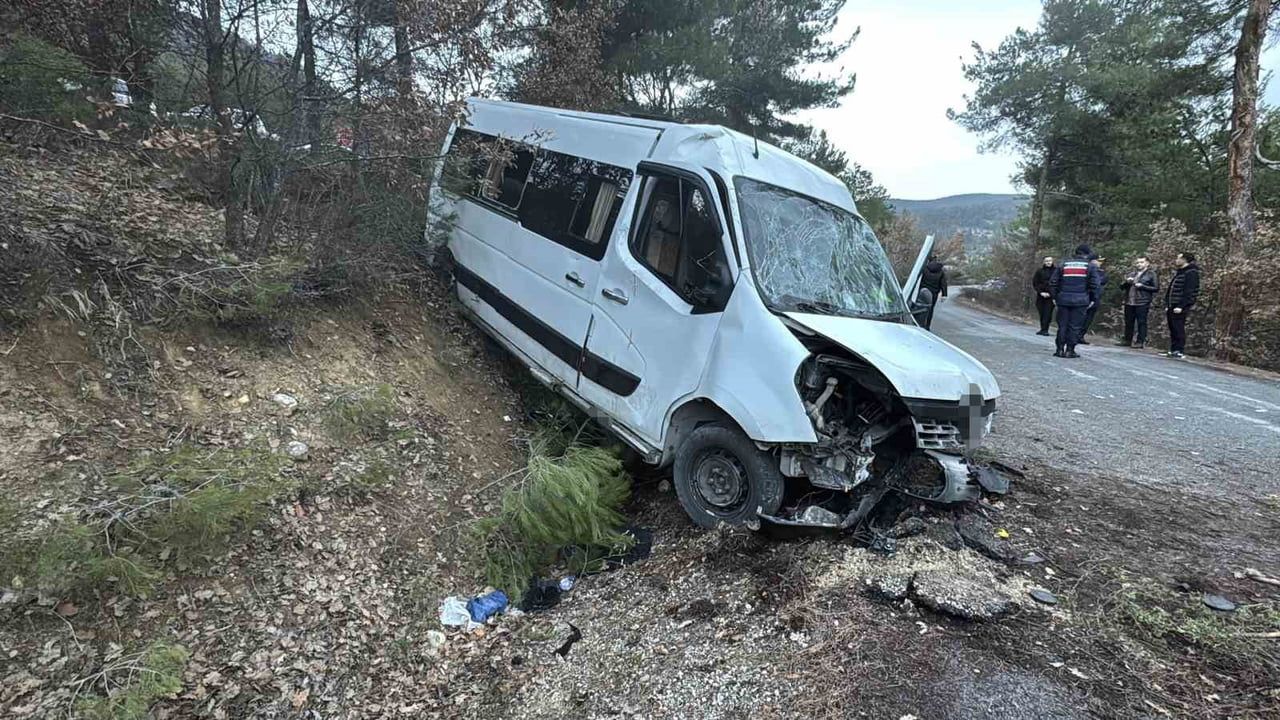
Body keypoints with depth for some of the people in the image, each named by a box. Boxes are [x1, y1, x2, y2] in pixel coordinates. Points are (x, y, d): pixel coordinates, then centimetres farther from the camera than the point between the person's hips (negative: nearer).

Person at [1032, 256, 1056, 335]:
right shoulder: (1039, 270, 5)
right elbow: (1034, 283, 7)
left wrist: (1051, 293, -8)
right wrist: (1041, 292, -4)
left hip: (1051, 296, -2)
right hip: (1041, 295, 2)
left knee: (1048, 313, -9)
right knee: (1041, 313, 5)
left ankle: (1045, 330, -7)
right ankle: (1042, 329, 15)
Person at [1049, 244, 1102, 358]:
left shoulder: (1063, 265, 10)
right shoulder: (1090, 266, 1)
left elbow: (1053, 282, 9)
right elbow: (1095, 284, -4)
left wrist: (1054, 297, 14)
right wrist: (1093, 299, 5)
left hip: (1063, 300, 3)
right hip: (1080, 301, -3)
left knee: (1062, 325, 8)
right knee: (1075, 326, 1)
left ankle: (1060, 349, 7)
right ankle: (1070, 350, 2)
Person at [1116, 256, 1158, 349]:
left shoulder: (1152, 274, 3)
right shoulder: (1132, 274, 19)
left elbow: (1156, 288, -4)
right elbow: (1121, 286, 19)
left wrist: (1142, 286, -12)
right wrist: (1126, 282, -2)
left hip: (1142, 303, -5)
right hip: (1129, 302, 5)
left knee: (1141, 322, -5)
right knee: (1128, 322, 8)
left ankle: (1140, 342, -3)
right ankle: (1127, 340, 15)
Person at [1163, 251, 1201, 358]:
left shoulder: (1191, 273, -8)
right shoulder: (1178, 272, 20)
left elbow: (1189, 291, -15)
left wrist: (1181, 306, -20)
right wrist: (1167, 305, 16)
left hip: (1180, 308, -9)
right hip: (1172, 307, 9)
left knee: (1179, 329, -7)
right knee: (1172, 329, 9)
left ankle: (1179, 351, -5)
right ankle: (1173, 350, 13)